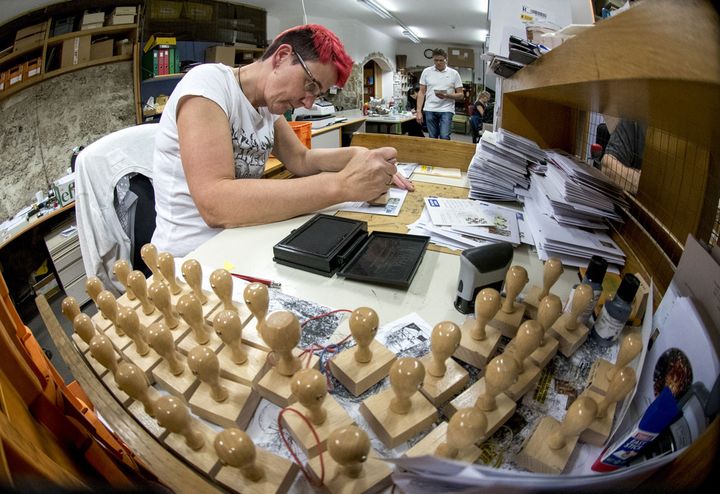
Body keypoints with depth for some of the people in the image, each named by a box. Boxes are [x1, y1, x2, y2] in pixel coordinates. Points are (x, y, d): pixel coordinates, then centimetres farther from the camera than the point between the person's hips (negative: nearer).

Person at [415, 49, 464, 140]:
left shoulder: (454, 73, 2)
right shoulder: (426, 72, 6)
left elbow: (461, 95, 2)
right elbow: (421, 92, 7)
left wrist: (447, 96, -17)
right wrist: (419, 111, -2)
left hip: (446, 110, -2)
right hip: (430, 110, 2)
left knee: (444, 137, -15)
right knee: (432, 138, 5)